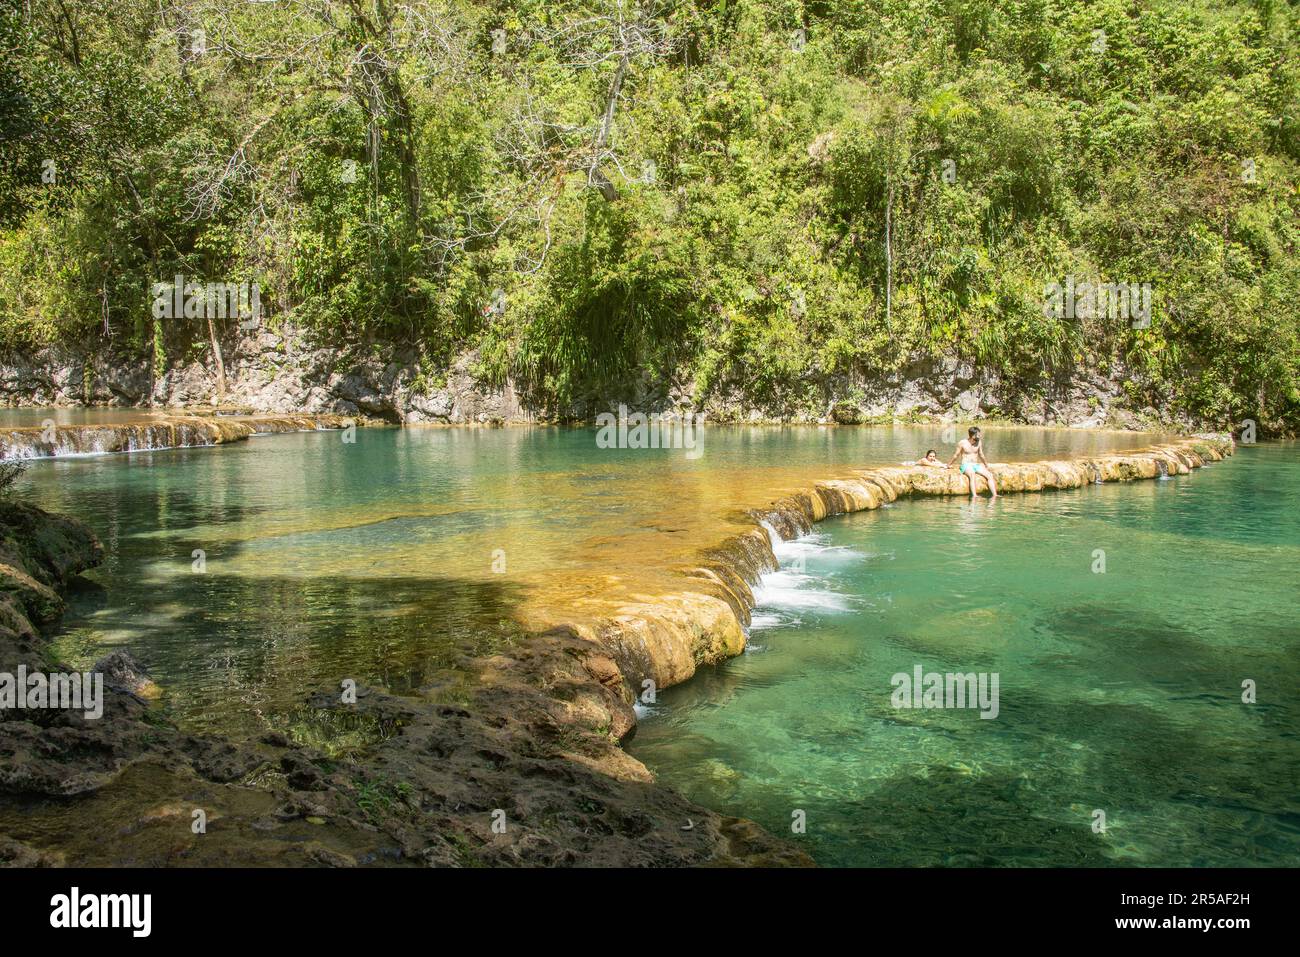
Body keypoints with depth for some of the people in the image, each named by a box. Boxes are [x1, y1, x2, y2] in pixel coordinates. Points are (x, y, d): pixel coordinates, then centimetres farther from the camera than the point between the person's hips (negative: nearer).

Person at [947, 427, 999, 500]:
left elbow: (981, 456, 20)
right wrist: (948, 465, 8)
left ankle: (995, 495, -26)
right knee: (972, 474, -39)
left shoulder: (979, 443, 7)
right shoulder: (962, 443, -5)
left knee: (990, 475, -19)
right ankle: (974, 496, -49)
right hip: (966, 465, -5)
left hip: (976, 465, 5)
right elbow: (955, 456, 5)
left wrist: (987, 467, 21)